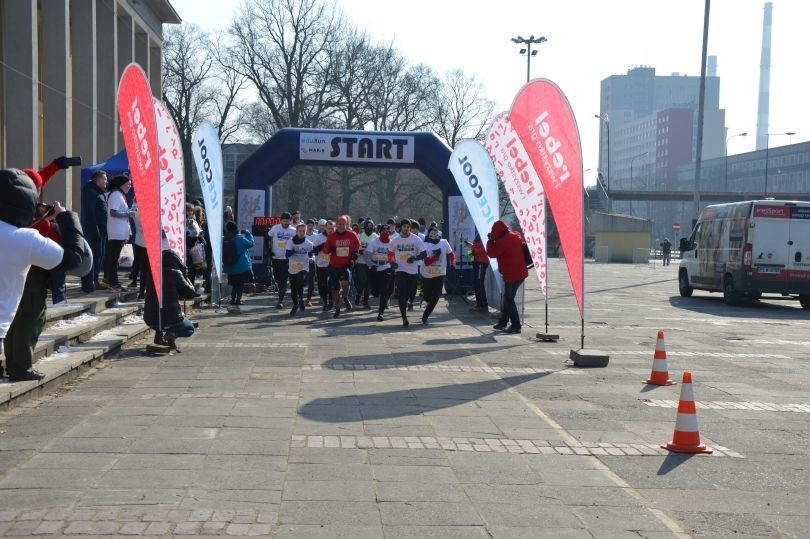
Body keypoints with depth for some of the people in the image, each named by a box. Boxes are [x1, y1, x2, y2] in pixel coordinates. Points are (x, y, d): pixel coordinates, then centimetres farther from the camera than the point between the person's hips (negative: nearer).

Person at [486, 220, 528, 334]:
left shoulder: (502, 242, -19)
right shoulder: (516, 235, 8)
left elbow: (491, 253, -10)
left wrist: (490, 240, 2)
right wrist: (494, 241, 12)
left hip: (511, 275, -9)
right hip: (520, 273, 9)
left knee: (509, 300, -2)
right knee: (507, 298, 18)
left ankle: (516, 325, -3)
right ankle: (502, 322, 27)